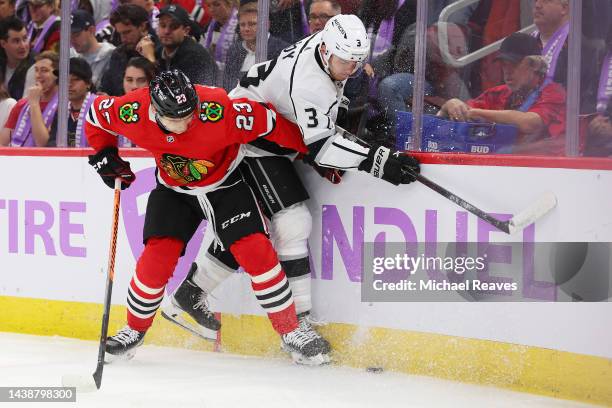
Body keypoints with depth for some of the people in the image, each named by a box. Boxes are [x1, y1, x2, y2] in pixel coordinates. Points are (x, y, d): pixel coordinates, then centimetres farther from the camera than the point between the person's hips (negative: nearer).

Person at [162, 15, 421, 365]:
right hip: (253, 136, -10)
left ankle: (190, 295, 23)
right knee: (293, 223, -16)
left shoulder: (325, 45, -4)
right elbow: (319, 148, -32)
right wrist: (378, 160, -36)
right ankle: (299, 324, -13)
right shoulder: (309, 83, -33)